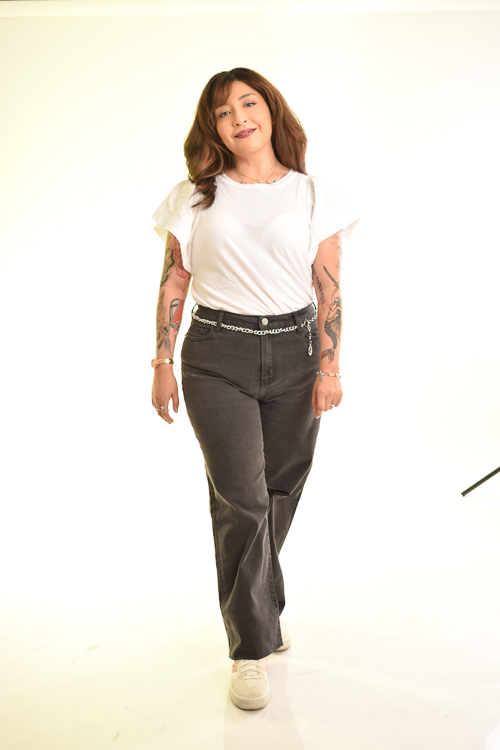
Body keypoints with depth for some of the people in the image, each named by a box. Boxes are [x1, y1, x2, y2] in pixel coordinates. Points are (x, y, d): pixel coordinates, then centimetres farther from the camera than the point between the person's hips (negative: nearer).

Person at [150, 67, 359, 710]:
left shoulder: (315, 195, 5)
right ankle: (252, 646, 10)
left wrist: (329, 367, -4)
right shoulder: (193, 199, 5)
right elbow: (173, 285, 5)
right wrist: (162, 364, 1)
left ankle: (260, 602, 36)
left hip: (294, 351, 2)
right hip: (217, 356, -1)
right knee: (241, 499, -6)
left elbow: (329, 288, 2)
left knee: (281, 490, 8)